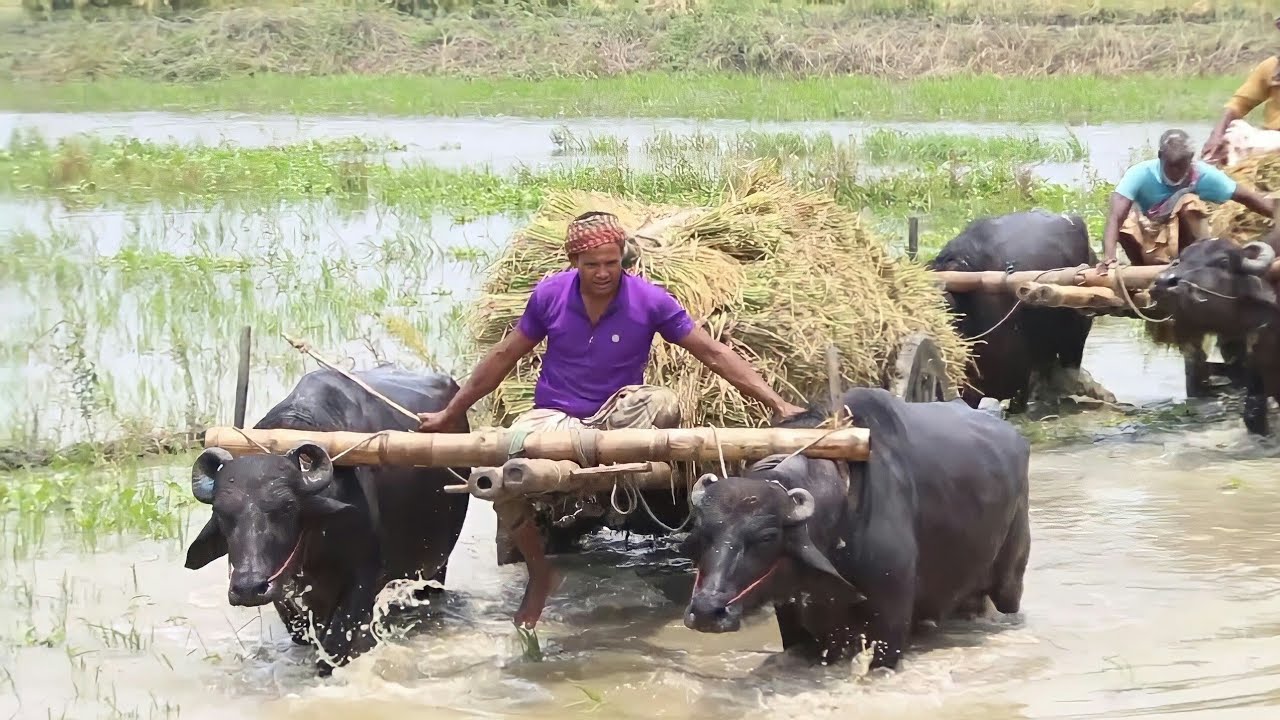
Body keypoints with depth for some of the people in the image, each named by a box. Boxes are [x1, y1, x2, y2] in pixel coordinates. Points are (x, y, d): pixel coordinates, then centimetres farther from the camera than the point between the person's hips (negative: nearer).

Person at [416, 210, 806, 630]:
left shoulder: (649, 301, -11)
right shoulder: (549, 295, -6)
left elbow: (714, 354, -9)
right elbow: (504, 358, 6)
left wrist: (778, 405, -17)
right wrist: (448, 415, 8)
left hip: (621, 420, -1)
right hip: (553, 419, 1)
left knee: (664, 405, -34)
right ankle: (540, 572, -5)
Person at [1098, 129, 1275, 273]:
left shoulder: (1203, 174, -21)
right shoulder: (1140, 174, -26)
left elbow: (1247, 197, -16)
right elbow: (1115, 216, -37)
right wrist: (1109, 257, -53)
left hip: (1184, 242, 0)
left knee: (1189, 202, -28)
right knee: (1126, 222, -32)